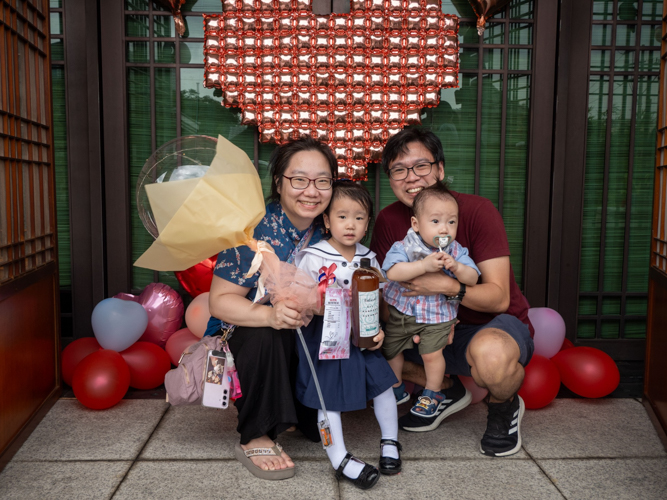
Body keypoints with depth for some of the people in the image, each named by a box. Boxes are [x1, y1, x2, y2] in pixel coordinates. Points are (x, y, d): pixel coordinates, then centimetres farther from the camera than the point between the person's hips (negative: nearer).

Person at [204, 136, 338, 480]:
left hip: (296, 347, 5)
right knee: (265, 336, -34)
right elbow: (220, 300, -21)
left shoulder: (326, 235, -5)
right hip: (239, 339, -5)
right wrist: (269, 314, -40)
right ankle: (255, 439, -13)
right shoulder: (254, 229, -20)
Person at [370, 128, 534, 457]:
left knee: (490, 353, -40)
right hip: (434, 330, 5)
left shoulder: (477, 211, -18)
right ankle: (445, 390, 10)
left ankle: (504, 406, 0)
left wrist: (448, 286, -38)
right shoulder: (389, 220, -5)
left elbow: (499, 298, -21)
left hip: (496, 324, -5)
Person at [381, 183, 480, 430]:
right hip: (402, 310, 2)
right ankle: (396, 389, 41)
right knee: (390, 350, 15)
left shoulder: (456, 251, -10)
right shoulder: (403, 247, -18)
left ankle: (432, 395, 24)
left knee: (431, 354, -5)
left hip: (437, 316, -1)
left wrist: (456, 267, -35)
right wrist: (425, 265, -43)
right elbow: (393, 272, -34)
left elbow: (473, 278, -15)